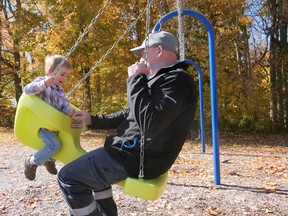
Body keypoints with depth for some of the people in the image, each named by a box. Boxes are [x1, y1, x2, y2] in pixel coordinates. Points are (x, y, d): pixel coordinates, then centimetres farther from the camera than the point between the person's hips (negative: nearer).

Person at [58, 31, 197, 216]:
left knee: (68, 177, -8)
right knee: (91, 167, 31)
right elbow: (131, 115, 23)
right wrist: (94, 120, 17)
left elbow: (149, 124, -33)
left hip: (139, 158, -11)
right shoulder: (164, 79, 17)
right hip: (137, 151, 11)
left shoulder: (177, 80, -19)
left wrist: (136, 79, -24)